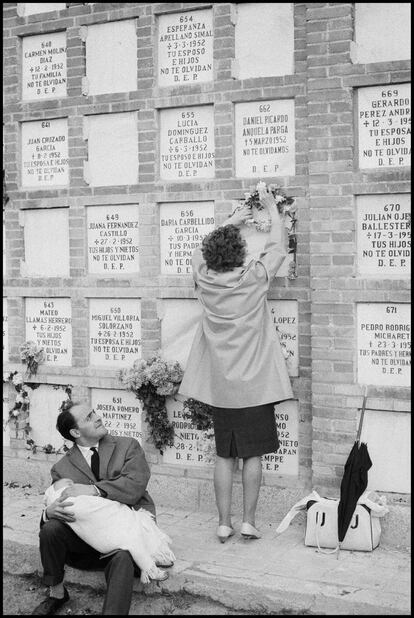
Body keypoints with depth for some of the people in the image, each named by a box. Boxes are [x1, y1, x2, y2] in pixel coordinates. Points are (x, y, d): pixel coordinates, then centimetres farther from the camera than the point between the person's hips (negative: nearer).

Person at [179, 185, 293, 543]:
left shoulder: (204, 279, -3)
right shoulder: (253, 278, -12)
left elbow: (203, 250, 19)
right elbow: (278, 246, 5)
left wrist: (232, 222, 28)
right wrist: (272, 209, 18)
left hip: (219, 386, 3)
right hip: (254, 383, -3)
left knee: (224, 455, 9)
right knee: (253, 454, 6)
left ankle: (224, 524, 13)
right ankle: (249, 522, 9)